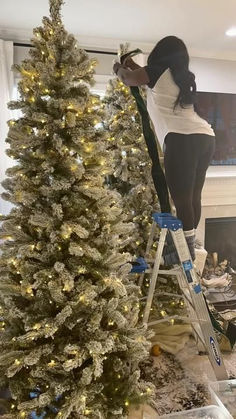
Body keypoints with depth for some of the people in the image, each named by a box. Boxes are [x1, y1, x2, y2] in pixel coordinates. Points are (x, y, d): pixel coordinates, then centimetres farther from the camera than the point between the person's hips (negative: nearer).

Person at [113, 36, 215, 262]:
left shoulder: (159, 70, 7)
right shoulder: (184, 76, 27)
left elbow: (129, 79, 17)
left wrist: (119, 68, 37)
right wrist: (135, 67, 47)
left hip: (183, 138, -8)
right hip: (206, 137, 8)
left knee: (181, 198, -7)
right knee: (193, 196, 10)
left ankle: (187, 249, -3)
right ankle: (188, 245, 18)